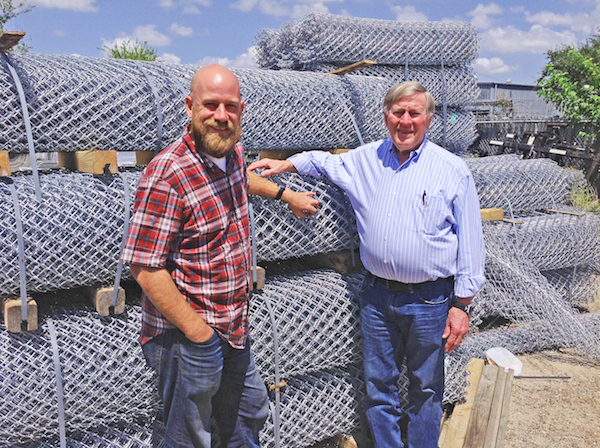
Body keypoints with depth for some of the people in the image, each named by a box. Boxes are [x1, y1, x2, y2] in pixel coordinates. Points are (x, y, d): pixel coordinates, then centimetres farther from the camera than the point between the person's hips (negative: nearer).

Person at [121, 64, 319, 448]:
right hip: (187, 334, -8)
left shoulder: (233, 152, 1)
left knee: (250, 410, 27)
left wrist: (286, 194, 33)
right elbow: (146, 268, -24)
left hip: (235, 327, 8)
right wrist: (198, 332, -21)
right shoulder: (167, 175, -25)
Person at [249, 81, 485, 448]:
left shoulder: (453, 170, -5)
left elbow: (470, 242, -4)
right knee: (378, 385, 15)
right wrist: (286, 164, 13)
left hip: (429, 300, -3)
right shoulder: (364, 159, 5)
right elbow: (327, 161, 27)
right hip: (377, 296, 3)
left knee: (426, 390, 12)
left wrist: (462, 305, -6)